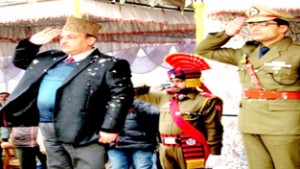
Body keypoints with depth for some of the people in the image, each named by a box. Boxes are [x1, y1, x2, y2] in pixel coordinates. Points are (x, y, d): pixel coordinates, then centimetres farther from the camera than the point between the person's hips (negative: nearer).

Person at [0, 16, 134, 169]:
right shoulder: (52, 58, 17)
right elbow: (20, 61, 28)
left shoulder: (107, 65, -5)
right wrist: (32, 42, 10)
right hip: (49, 129, 8)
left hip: (83, 131, -8)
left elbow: (121, 95, -13)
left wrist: (109, 128, -20)